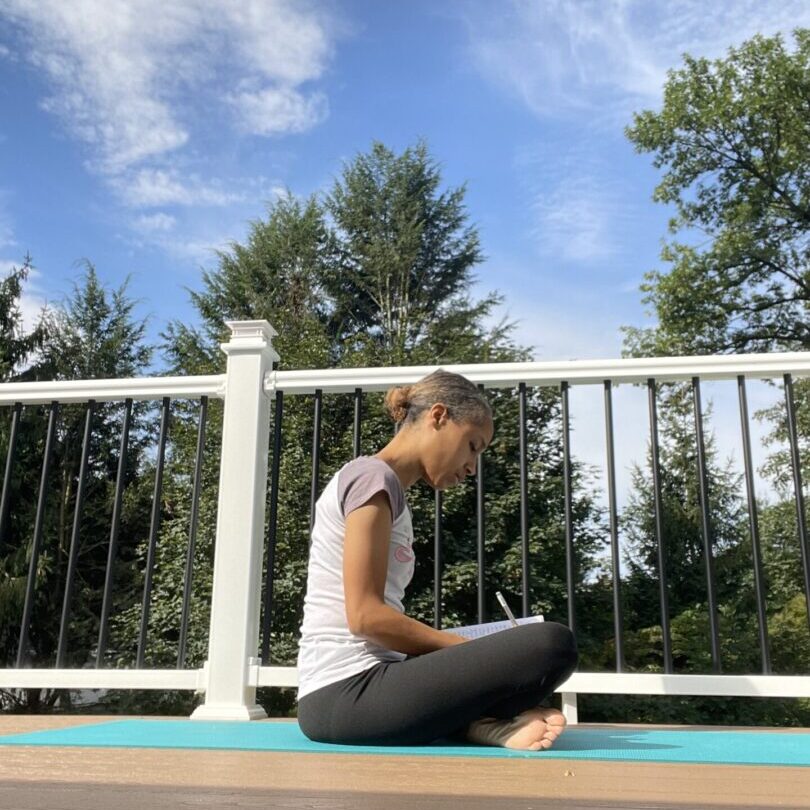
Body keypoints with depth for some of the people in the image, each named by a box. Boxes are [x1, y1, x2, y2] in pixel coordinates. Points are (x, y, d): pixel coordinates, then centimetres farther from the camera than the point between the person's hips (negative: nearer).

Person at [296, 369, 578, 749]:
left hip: (342, 700, 10)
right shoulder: (371, 476, -7)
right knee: (552, 644, -22)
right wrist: (472, 650, -8)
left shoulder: (387, 492, 22)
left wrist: (466, 649, 6)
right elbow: (365, 615, -15)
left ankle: (474, 723, -2)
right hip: (346, 692, -10)